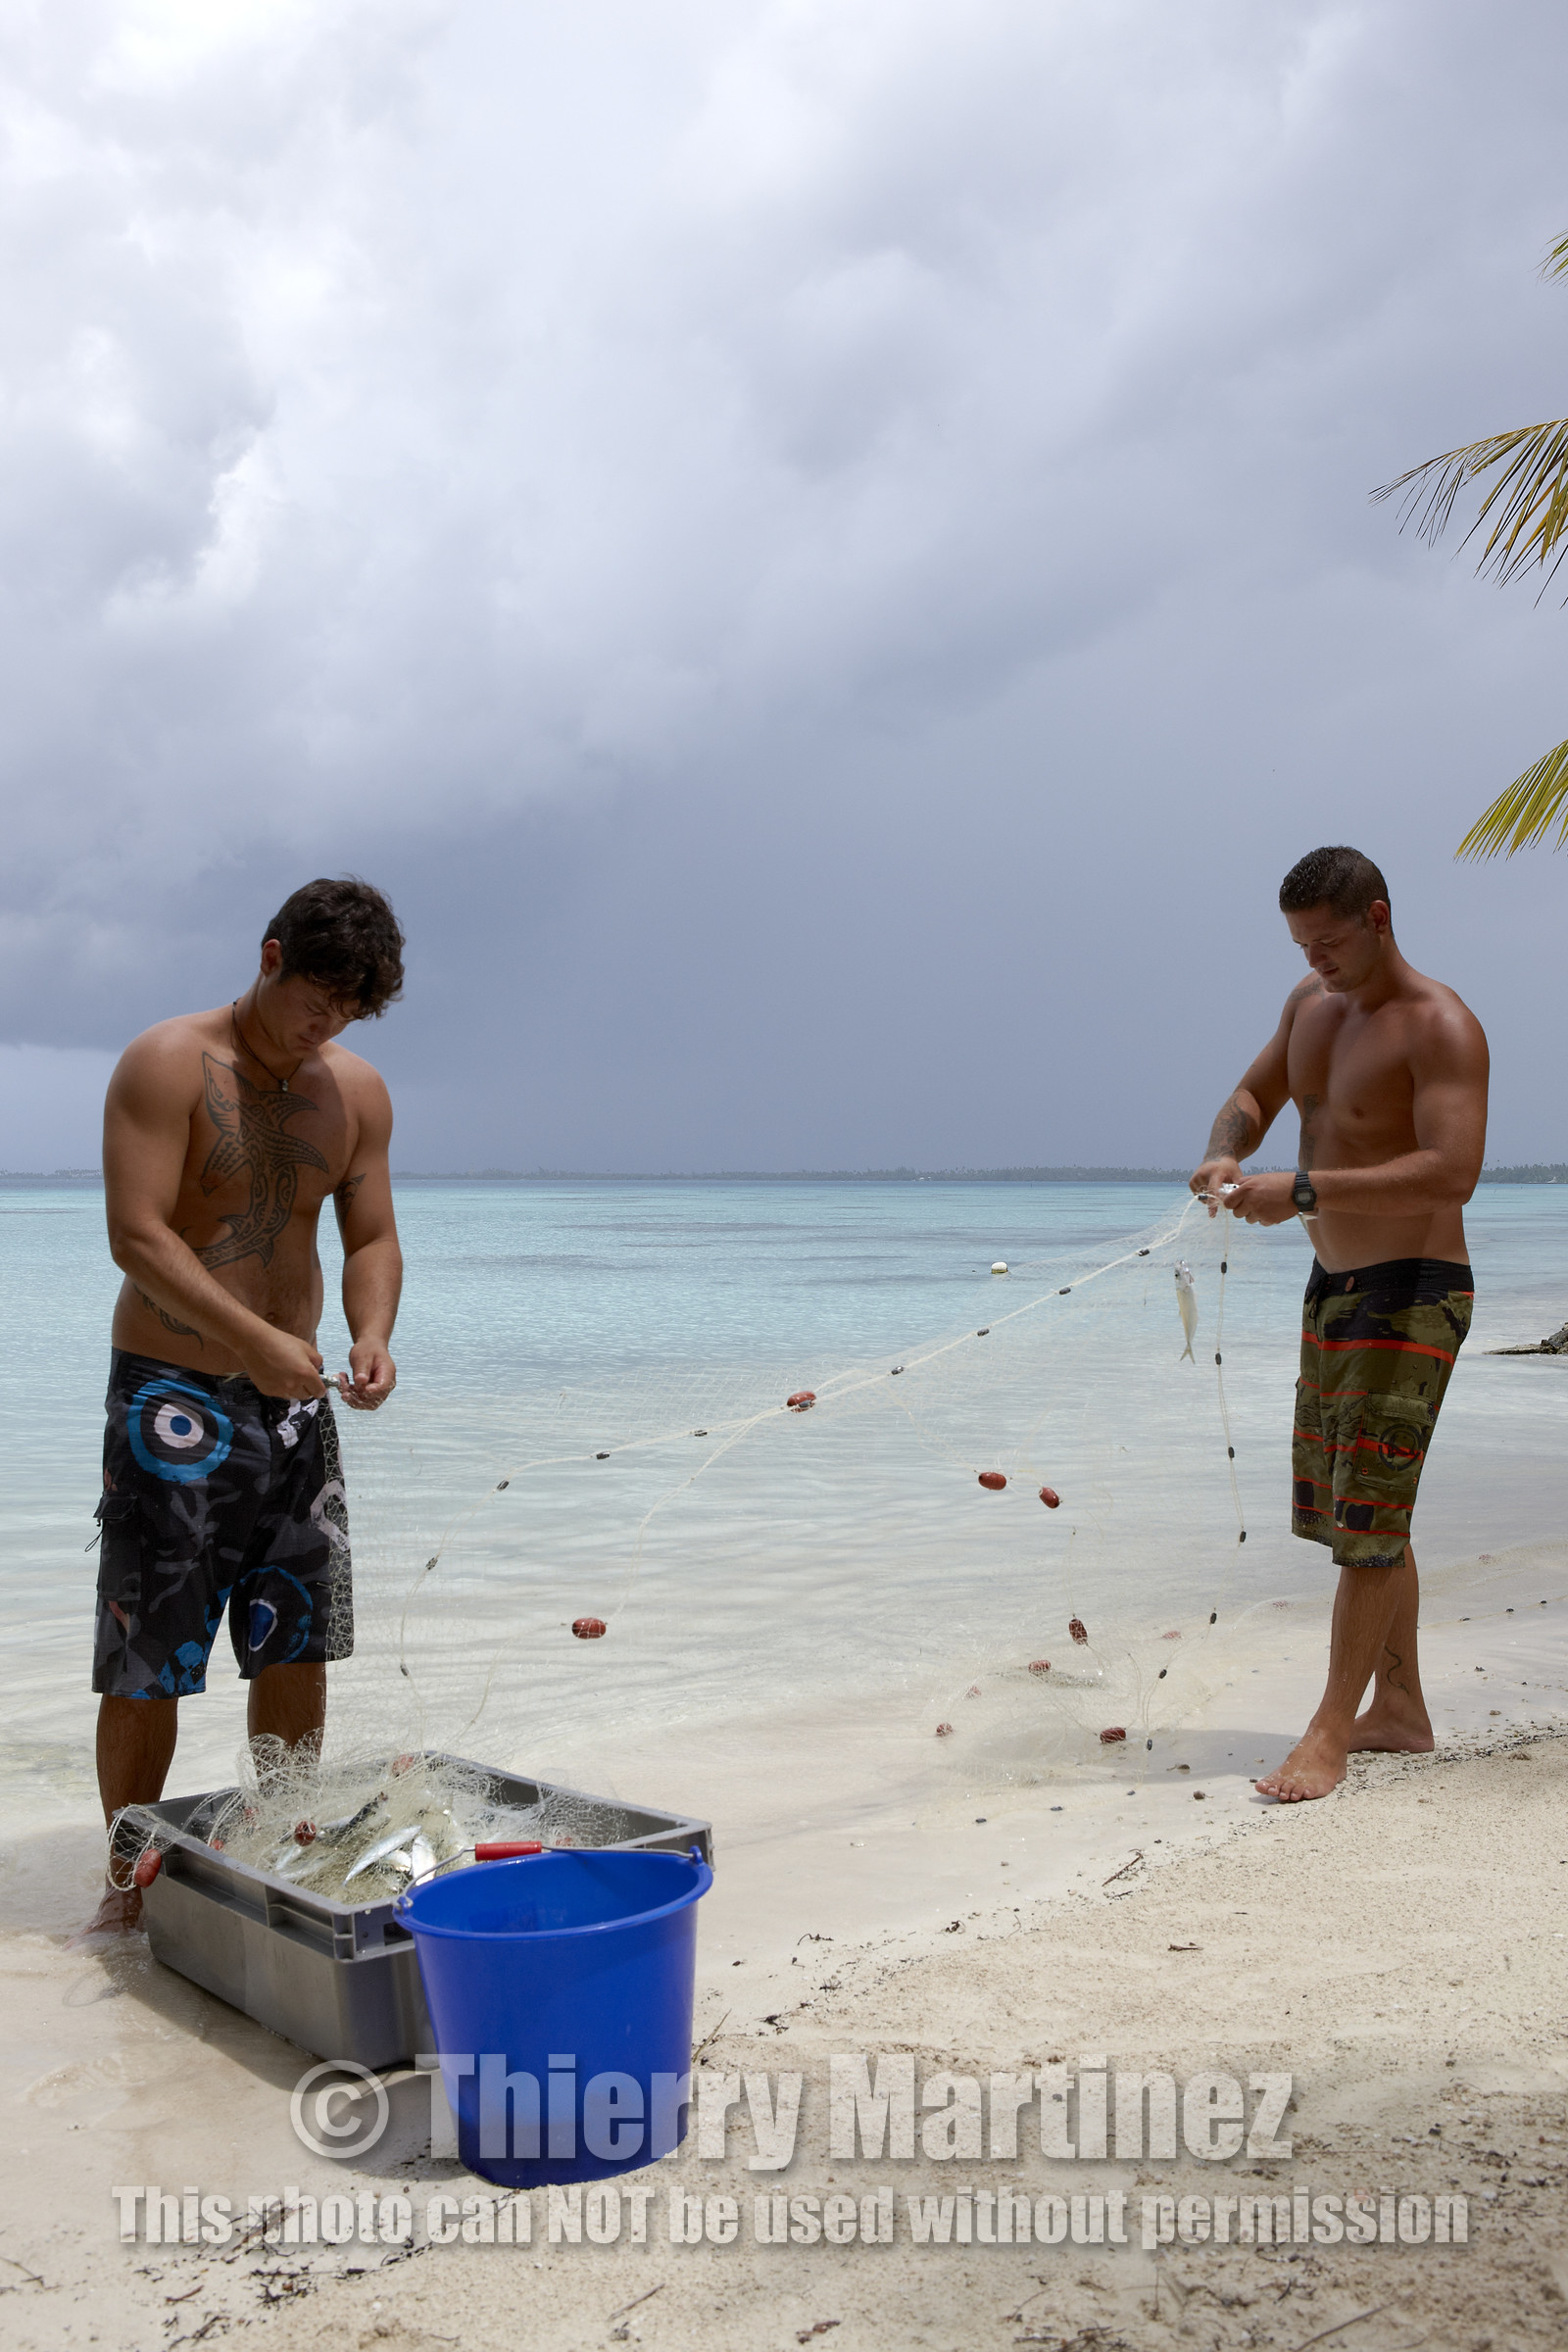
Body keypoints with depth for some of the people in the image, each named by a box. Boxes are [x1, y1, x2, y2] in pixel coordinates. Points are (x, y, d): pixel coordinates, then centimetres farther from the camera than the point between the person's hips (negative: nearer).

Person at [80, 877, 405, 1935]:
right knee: (149, 1660, 0)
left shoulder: (357, 1089, 6)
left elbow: (373, 1238, 7)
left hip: (294, 1398, 5)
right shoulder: (168, 1064, -11)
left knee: (298, 1643, 10)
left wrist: (372, 1333, -14)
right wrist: (255, 1340, -27)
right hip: (171, 1398, -5)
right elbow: (138, 1235, -19)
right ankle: (130, 1881, 15)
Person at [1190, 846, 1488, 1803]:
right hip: (1335, 1287, 9)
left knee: (1370, 1514, -8)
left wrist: (1304, 1192, -33)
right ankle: (1399, 1707, 26)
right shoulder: (1312, 1003, 7)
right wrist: (1227, 1152, -5)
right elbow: (1256, 1093, 19)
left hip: (1414, 1295, -9)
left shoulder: (1441, 1027, -18)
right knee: (1351, 1508, 14)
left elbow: (1453, 1172, -30)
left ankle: (1331, 1729, 1)